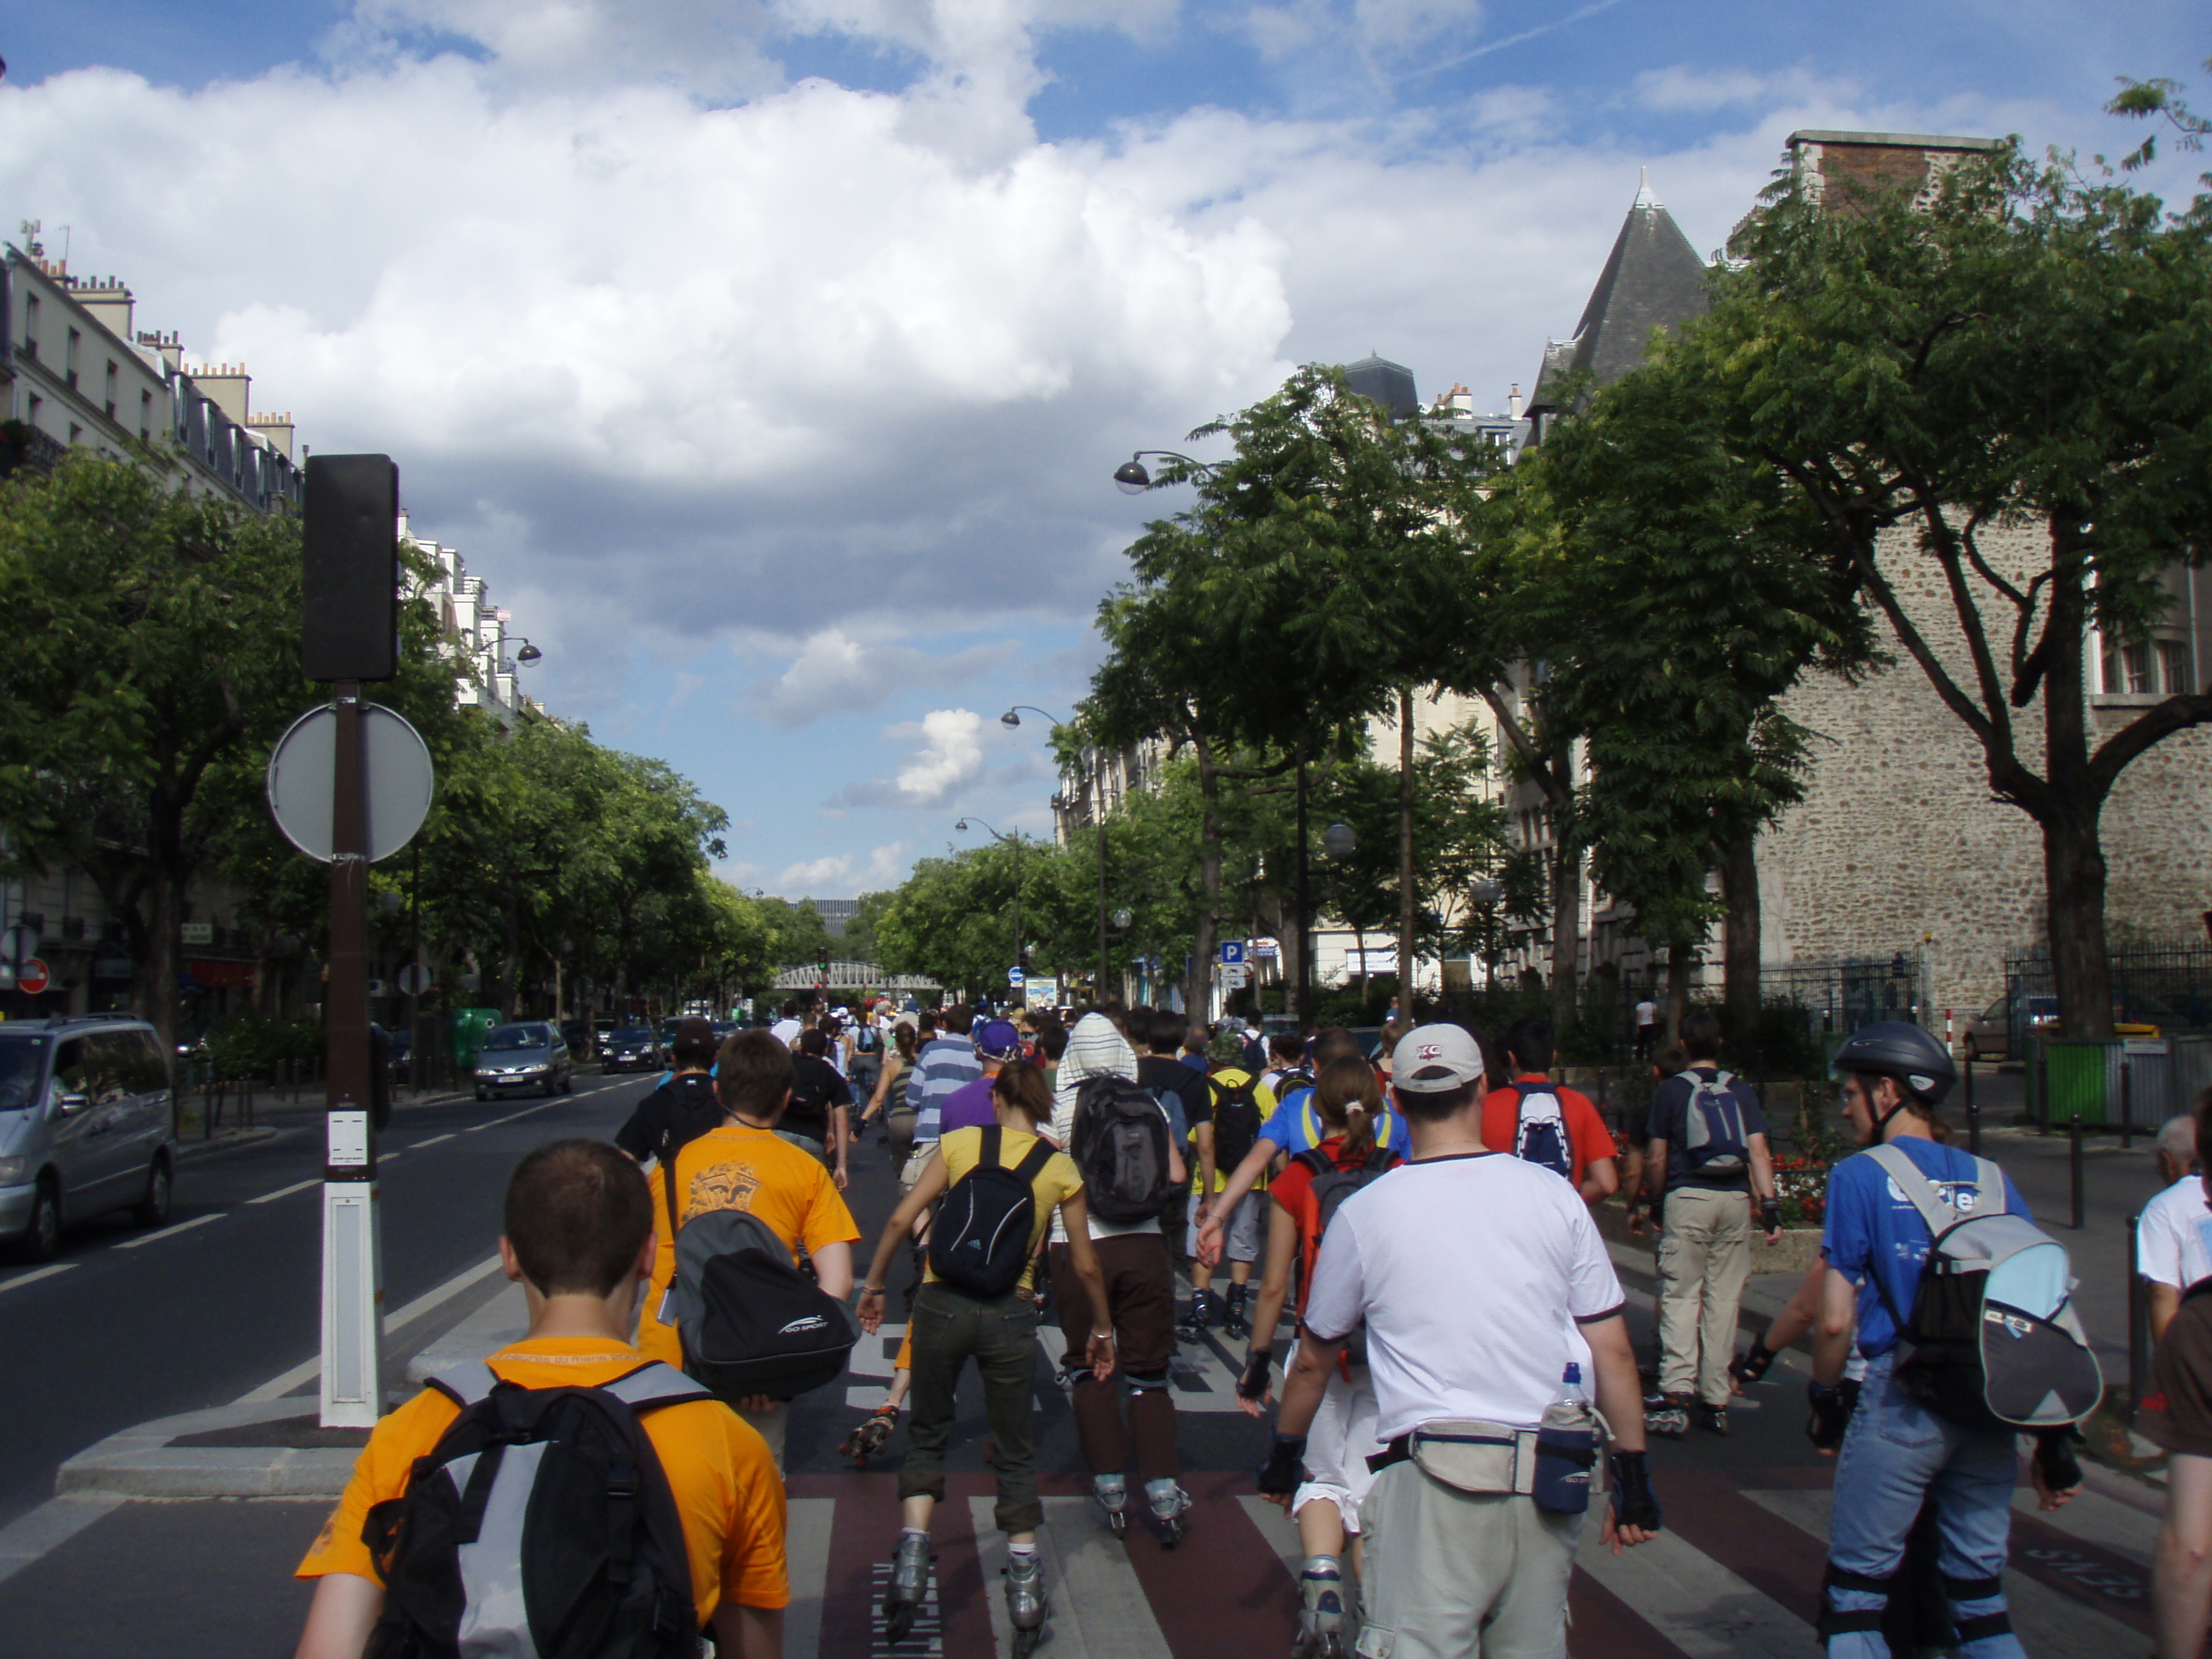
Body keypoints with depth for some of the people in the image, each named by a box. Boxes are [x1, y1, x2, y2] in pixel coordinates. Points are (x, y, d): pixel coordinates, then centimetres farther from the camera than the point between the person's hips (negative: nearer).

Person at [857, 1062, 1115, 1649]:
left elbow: (901, 1218, -4)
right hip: (1010, 1315, 0)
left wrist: (874, 1283, 9)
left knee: (927, 1434, 20)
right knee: (1016, 1452, 15)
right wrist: (1101, 1329, 21)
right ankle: (1024, 1584, 16)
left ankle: (912, 1553, 7)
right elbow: (1085, 1267, 7)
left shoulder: (960, 1142, 1)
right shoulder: (1061, 1169, 3)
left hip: (941, 1303, 0)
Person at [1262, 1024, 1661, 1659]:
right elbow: (1613, 1352, 6)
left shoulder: (1363, 1213, 0)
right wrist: (1632, 1472, 16)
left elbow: (1313, 1361, 13)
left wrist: (1283, 1453, 29)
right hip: (1551, 1483, 3)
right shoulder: (1553, 1196, 3)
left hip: (1434, 1479, -3)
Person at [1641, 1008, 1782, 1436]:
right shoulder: (1741, 1092, 9)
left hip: (1688, 1197, -3)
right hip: (1736, 1199, 3)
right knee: (1724, 1298, 7)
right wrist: (1770, 1203, -3)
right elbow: (1759, 1152, -1)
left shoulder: (1670, 1091, 2)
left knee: (1680, 1295, -2)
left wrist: (1655, 1202, 17)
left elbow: (1656, 1159, 3)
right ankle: (1717, 1401, 12)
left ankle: (1678, 1391, -17)